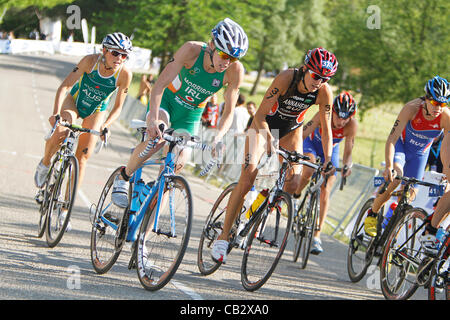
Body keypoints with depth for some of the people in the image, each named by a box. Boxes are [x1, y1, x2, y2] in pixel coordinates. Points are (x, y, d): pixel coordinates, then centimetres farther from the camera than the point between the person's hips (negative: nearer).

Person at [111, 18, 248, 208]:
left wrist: (218, 138, -34)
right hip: (166, 99, -3)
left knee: (178, 163, -10)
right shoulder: (192, 50, -31)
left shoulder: (235, 71, -25)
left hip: (190, 113, 3)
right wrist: (153, 119, -47)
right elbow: (160, 84, -32)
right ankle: (123, 178, -5)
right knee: (157, 138, -30)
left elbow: (228, 112, -16)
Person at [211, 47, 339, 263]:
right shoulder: (286, 78, -32)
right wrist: (269, 138, -47)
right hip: (265, 123, -4)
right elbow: (260, 115, -30)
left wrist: (328, 160, -27)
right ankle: (223, 236, -14)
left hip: (291, 129, 4)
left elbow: (326, 130, -15)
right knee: (247, 178, -17)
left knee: (293, 184, -13)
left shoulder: (324, 92, -22)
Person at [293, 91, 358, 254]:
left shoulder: (352, 125, -30)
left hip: (331, 149, 1)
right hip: (312, 143, -1)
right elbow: (303, 133, -40)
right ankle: (295, 195, 0)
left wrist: (347, 165, -47)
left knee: (325, 191, -9)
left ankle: (316, 235, -6)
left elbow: (348, 151, -27)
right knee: (309, 171, -33)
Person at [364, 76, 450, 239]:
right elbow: (392, 138, -37)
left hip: (419, 153, 3)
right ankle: (372, 214, -7)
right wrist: (389, 166, -49)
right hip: (401, 145, -3)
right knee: (394, 178, -29)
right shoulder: (412, 108, -34)